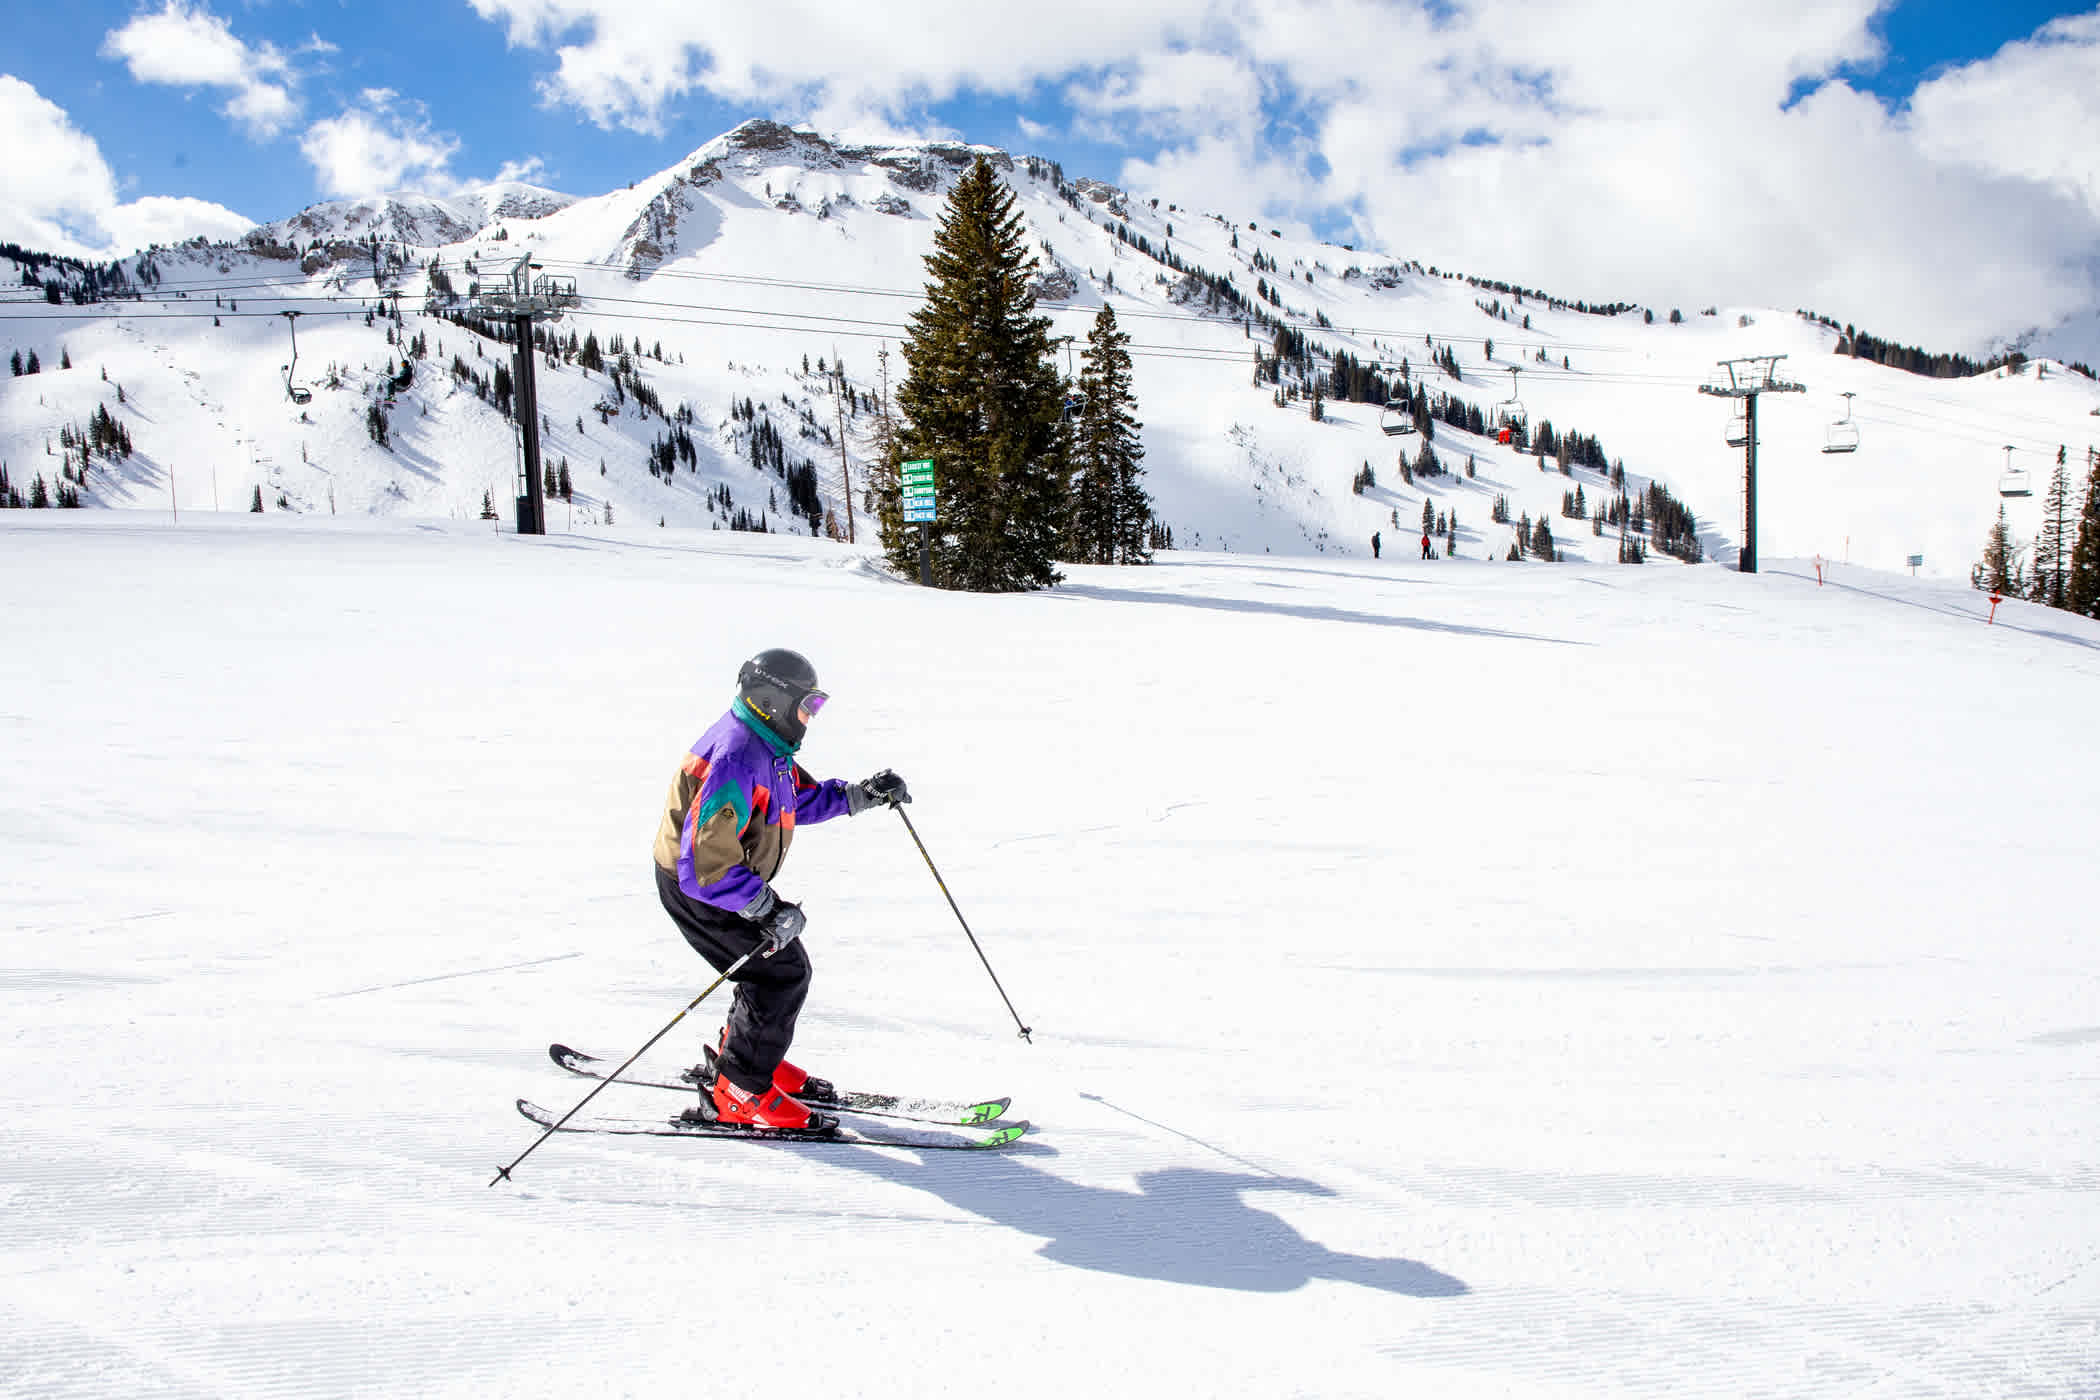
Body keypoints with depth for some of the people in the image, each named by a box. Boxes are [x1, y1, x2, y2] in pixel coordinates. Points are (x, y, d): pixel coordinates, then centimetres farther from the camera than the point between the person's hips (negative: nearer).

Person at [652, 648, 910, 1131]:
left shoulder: (765, 747, 4)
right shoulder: (734, 758, -30)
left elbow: (802, 797, 20)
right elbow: (706, 859, -35)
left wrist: (864, 794, 4)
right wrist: (767, 909, -33)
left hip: (733, 878, 10)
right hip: (697, 887, -10)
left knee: (788, 967, 15)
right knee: (781, 975, -10)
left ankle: (742, 1054, 34)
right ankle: (736, 1093, 1)